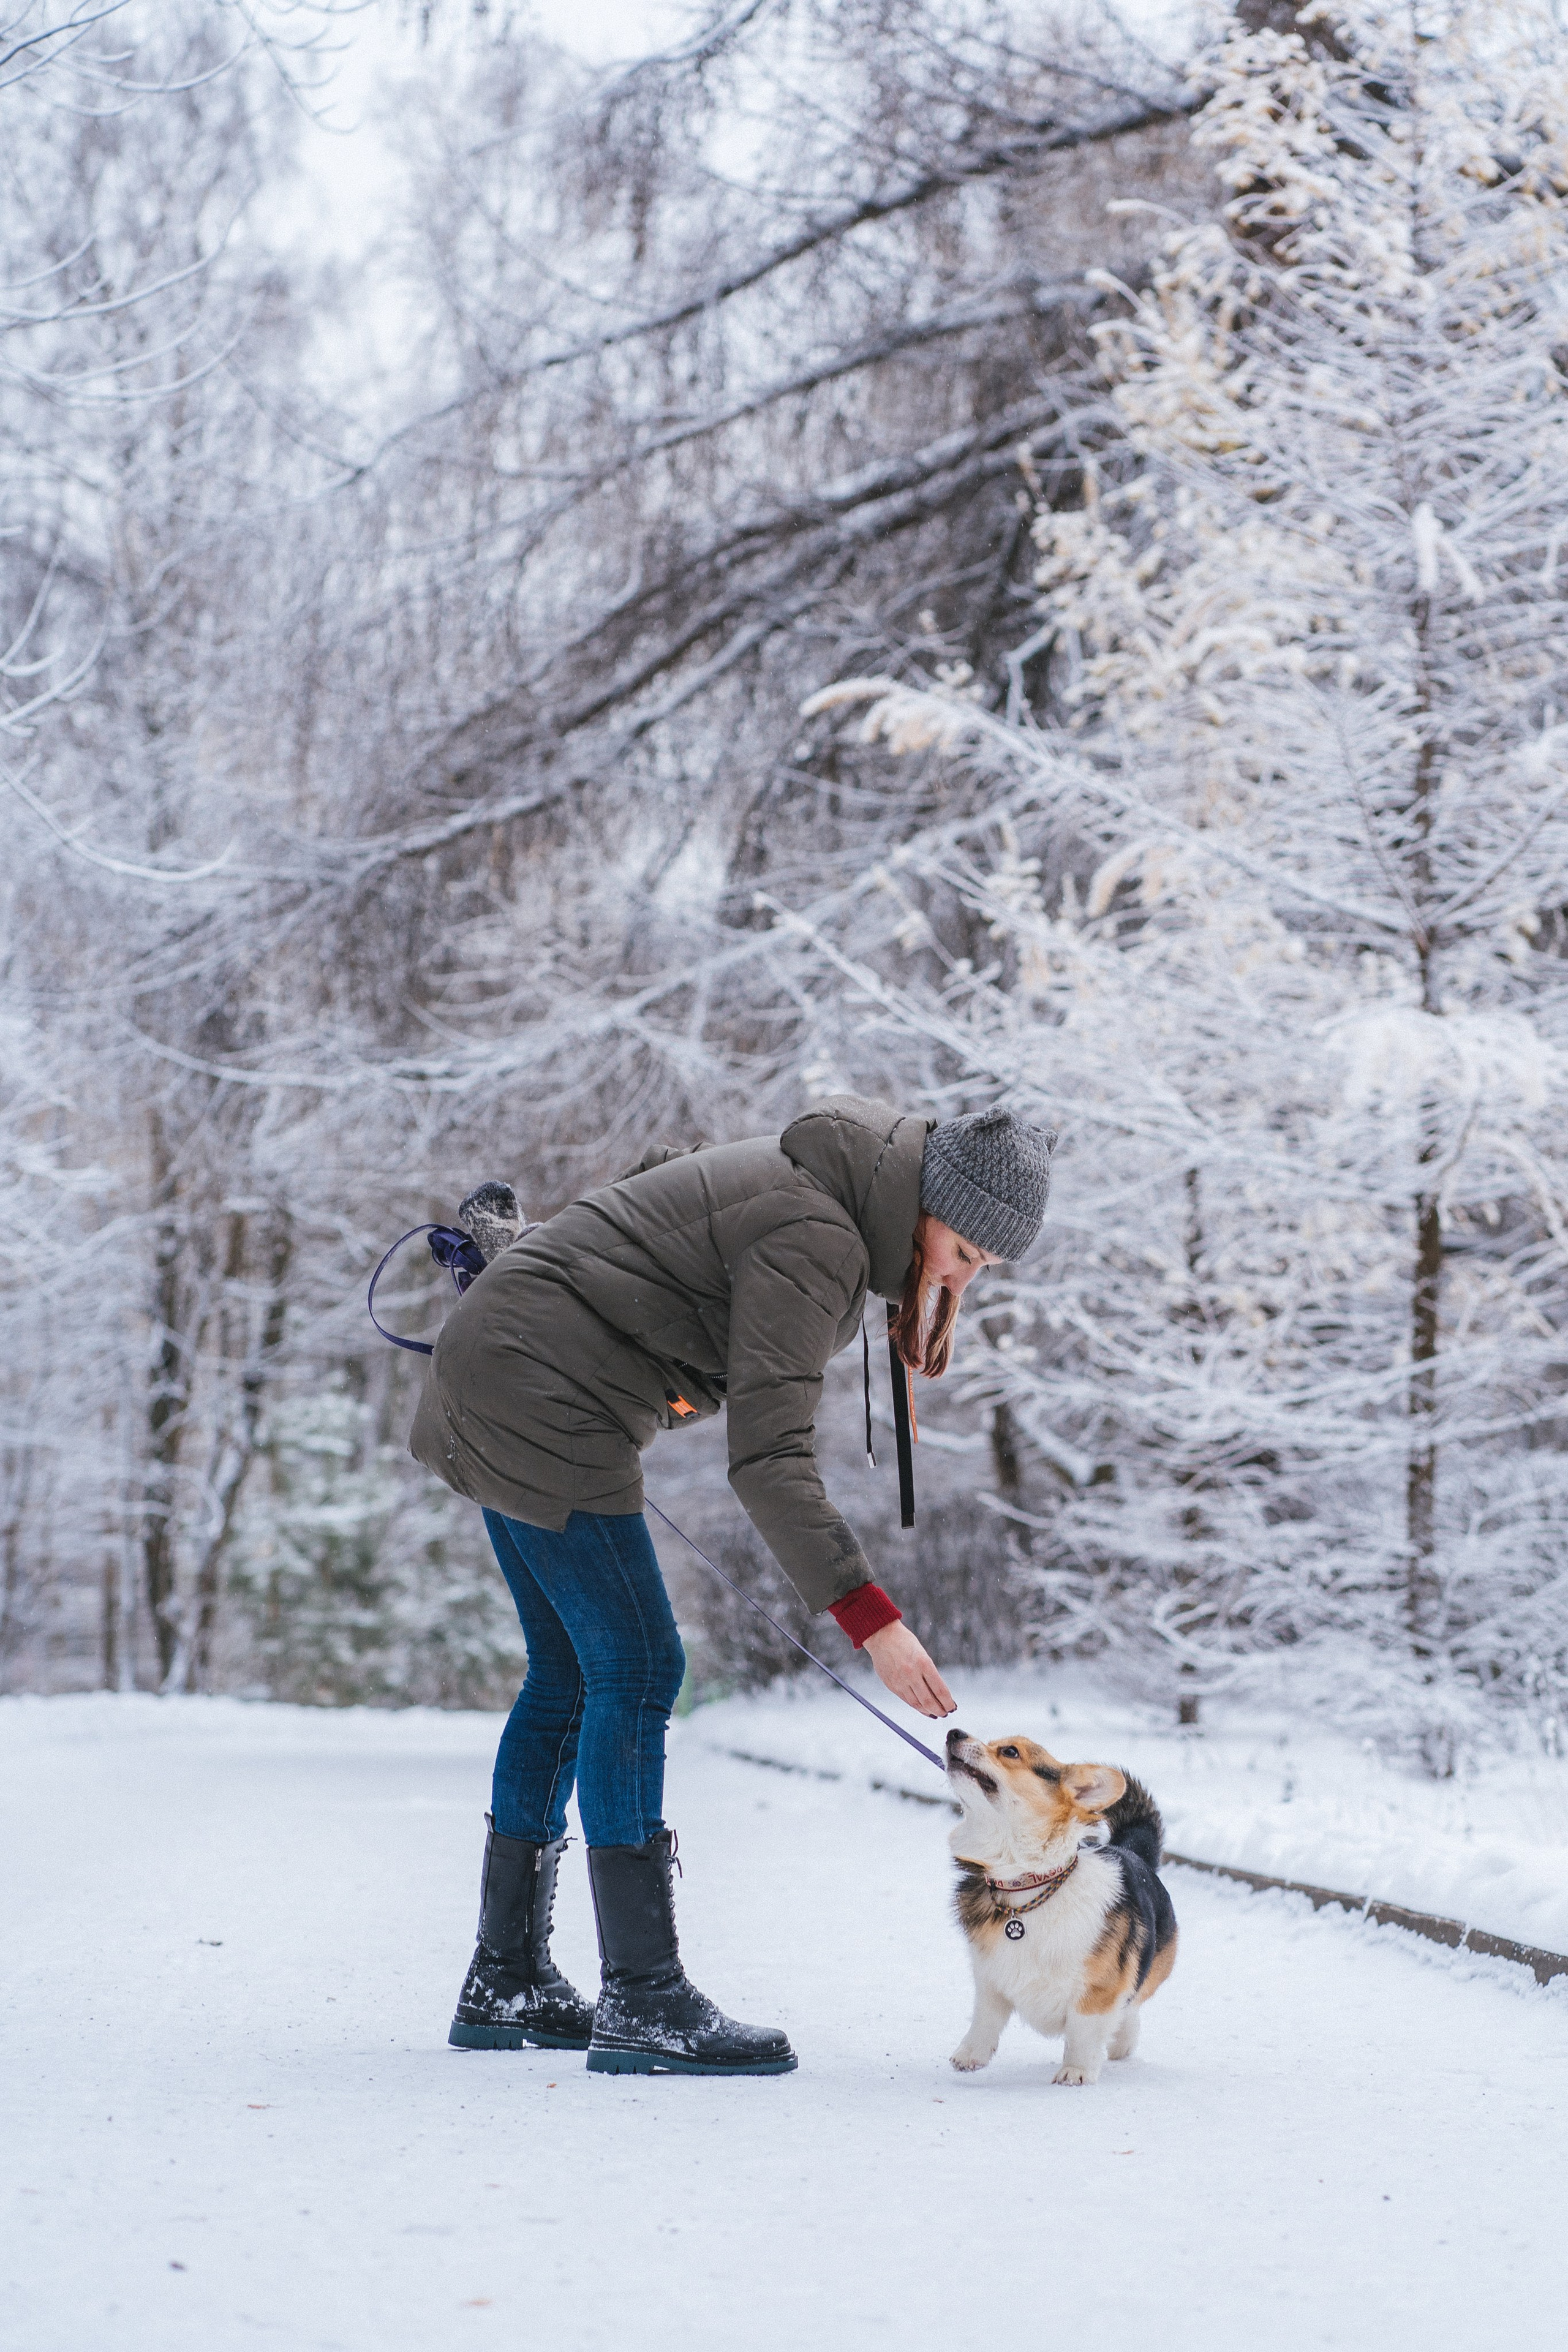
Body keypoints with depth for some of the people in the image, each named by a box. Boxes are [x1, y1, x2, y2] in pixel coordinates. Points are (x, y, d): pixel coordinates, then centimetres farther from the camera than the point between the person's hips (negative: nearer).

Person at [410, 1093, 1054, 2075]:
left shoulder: (816, 1182, 7)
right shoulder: (813, 1239, -22)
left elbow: (655, 1179, 22)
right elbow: (772, 1458, -28)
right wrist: (872, 1620, -31)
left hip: (491, 1382, 11)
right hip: (542, 1399, -11)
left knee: (572, 1672, 12)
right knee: (637, 1670, -10)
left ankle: (506, 1981, 16)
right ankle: (644, 2000, -10)